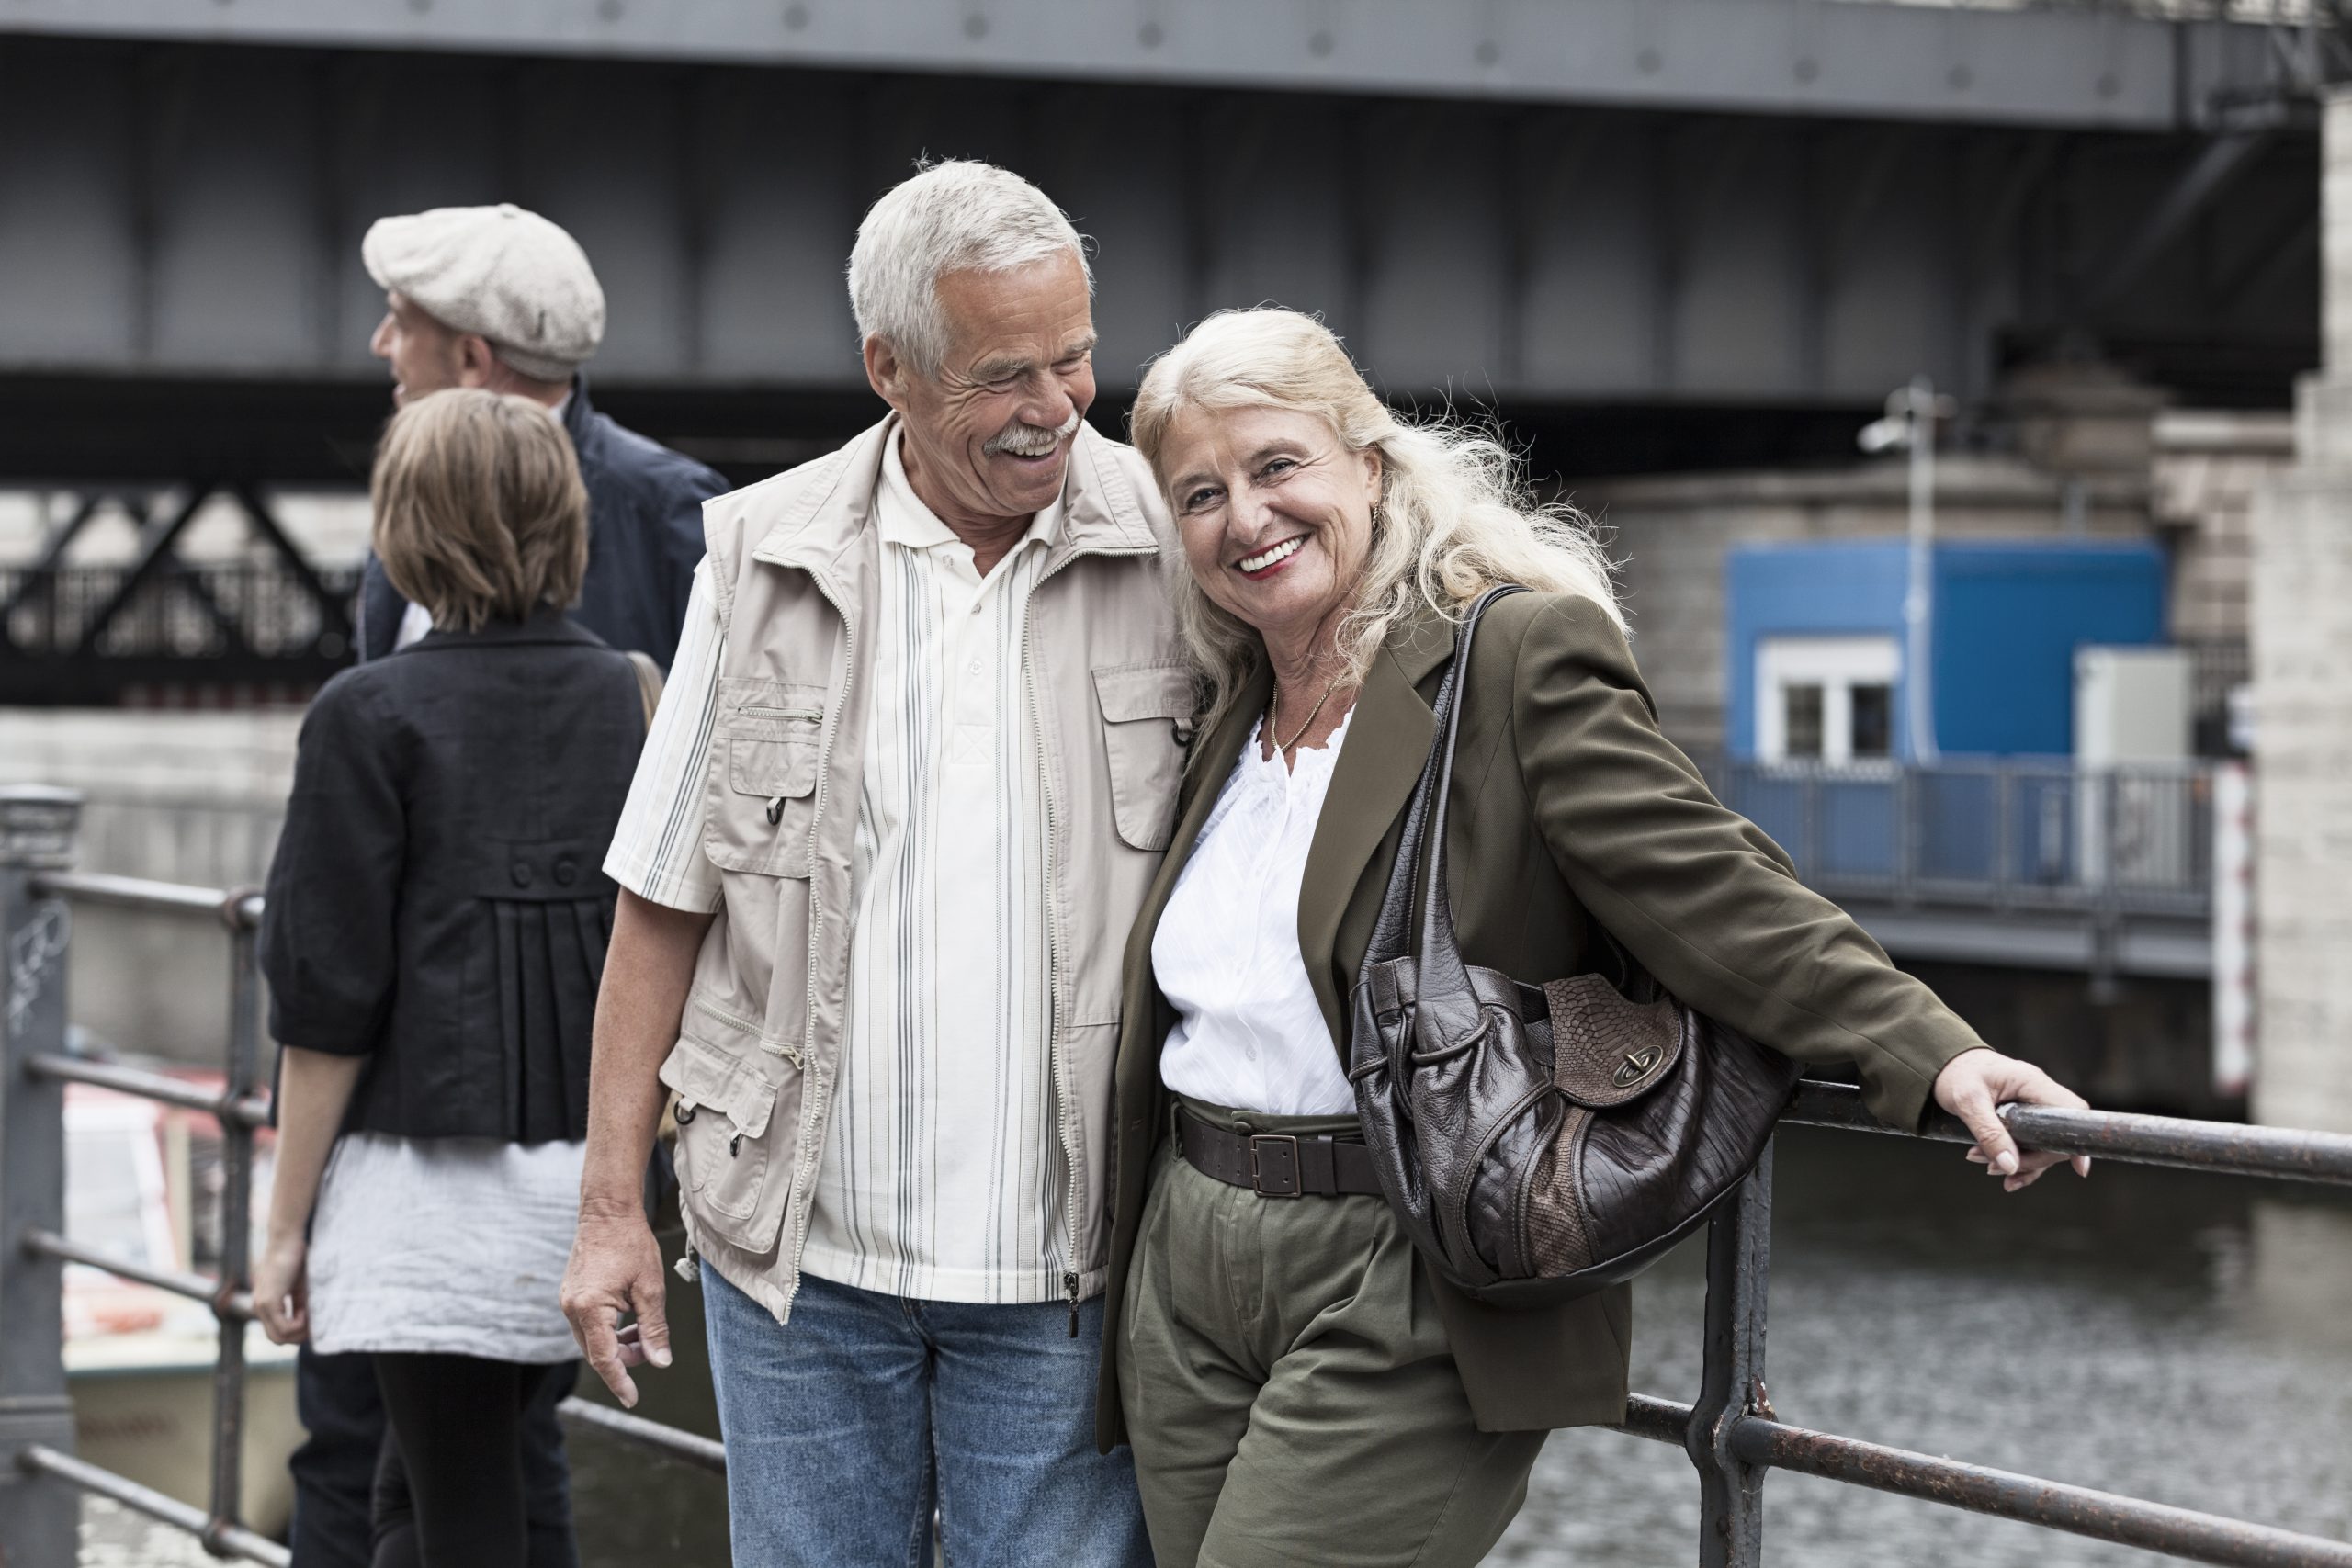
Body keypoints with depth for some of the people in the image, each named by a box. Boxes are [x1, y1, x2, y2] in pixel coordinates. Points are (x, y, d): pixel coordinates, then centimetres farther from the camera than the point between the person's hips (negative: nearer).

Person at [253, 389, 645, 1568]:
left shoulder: (372, 718, -9)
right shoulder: (633, 700, 4)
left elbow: (329, 1002, -9)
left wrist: (286, 1222, -2)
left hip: (430, 1180, -5)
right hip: (587, 1172, 5)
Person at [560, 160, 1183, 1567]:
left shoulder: (1178, 554, -3)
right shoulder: (765, 557, 1)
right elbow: (665, 902, 6)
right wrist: (612, 1206, 3)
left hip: (1064, 1260, -1)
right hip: (804, 1246, 2)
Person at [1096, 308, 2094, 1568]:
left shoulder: (1515, 655, -8)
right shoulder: (1225, 713, 14)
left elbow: (1700, 884, -16)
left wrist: (1926, 1051, -26)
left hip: (1406, 1289, -7)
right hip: (1188, 1276, 7)